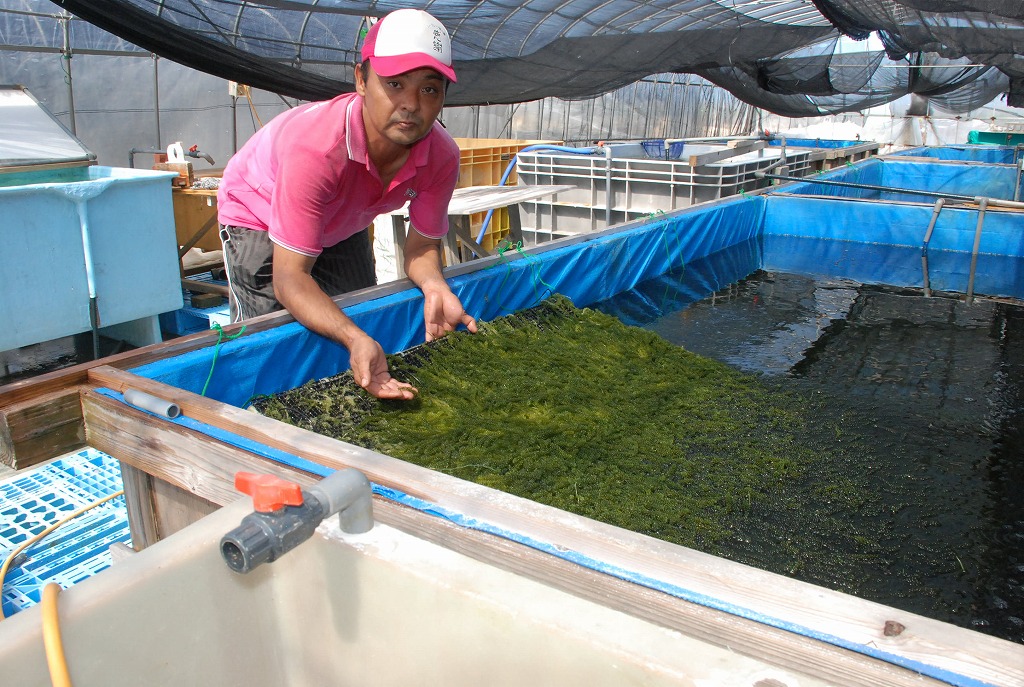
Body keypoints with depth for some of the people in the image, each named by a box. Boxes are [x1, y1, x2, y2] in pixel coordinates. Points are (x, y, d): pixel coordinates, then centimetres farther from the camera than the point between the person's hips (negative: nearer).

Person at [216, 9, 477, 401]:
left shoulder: (441, 157, -28)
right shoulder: (315, 148, -44)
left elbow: (423, 245, -14)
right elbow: (290, 277, -42)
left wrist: (434, 288, -38)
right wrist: (355, 339, -57)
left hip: (342, 227, 5)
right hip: (257, 217, -5)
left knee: (362, 321, 10)